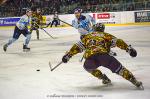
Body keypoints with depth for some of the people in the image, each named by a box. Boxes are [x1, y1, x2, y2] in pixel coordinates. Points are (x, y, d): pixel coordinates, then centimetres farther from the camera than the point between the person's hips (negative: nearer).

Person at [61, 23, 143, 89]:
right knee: (118, 68, 9)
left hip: (90, 59, 1)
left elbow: (78, 47, 28)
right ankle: (136, 82, -1)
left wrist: (68, 55, 34)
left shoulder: (87, 36, 32)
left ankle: (104, 78, 27)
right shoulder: (106, 35, 28)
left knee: (88, 67, 35)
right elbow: (118, 42, 15)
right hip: (103, 55, -1)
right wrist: (128, 49, 13)